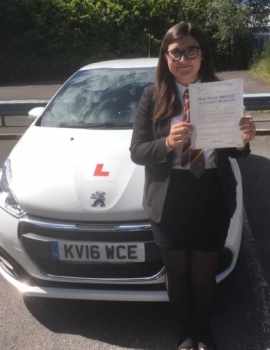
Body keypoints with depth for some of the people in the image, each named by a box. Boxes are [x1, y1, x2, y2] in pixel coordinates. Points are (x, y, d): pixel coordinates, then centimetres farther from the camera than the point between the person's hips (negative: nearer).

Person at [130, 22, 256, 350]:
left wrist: (243, 140, -20)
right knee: (177, 274, 17)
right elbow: (136, 152, -8)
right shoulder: (152, 96, -5)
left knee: (204, 275, 17)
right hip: (169, 202, 0)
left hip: (213, 200, 1)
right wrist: (167, 143, -27)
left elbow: (230, 150, 3)